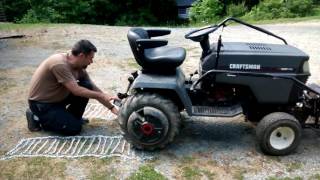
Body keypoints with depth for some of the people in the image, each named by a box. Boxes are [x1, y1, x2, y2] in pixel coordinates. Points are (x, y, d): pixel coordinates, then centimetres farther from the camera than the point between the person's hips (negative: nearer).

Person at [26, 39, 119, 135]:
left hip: (58, 97, 8)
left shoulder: (79, 67, -3)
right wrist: (102, 96, -23)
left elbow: (94, 89, 3)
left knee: (87, 87, -9)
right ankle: (37, 118, 2)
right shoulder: (60, 64, -28)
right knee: (75, 128, -16)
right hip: (41, 104, -8)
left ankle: (71, 118, 9)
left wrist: (111, 107, 1)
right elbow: (76, 90, -30)